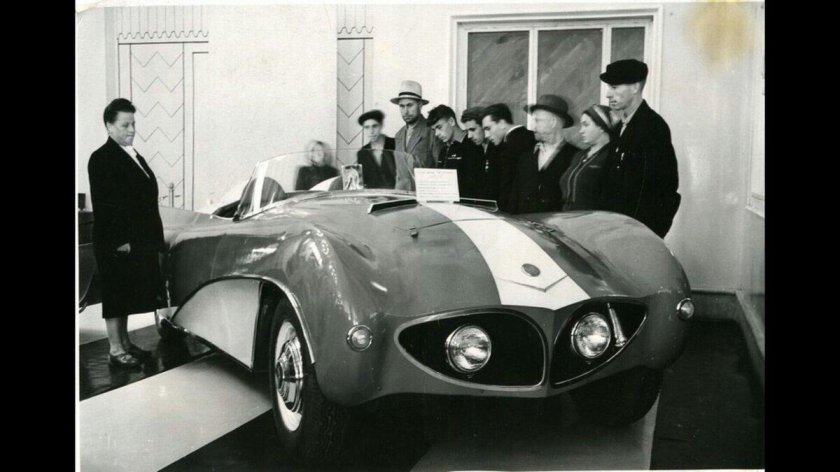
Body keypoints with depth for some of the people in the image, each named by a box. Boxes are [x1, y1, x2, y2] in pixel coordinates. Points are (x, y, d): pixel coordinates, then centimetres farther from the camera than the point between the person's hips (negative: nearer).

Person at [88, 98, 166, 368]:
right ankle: (115, 351, 8)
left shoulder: (133, 156, 16)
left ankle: (125, 343, 27)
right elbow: (103, 204, -17)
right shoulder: (102, 159, -10)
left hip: (139, 242, 8)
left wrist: (155, 238, 13)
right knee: (116, 297, 0)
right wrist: (118, 242, -21)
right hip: (117, 244, -8)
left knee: (127, 296, 16)